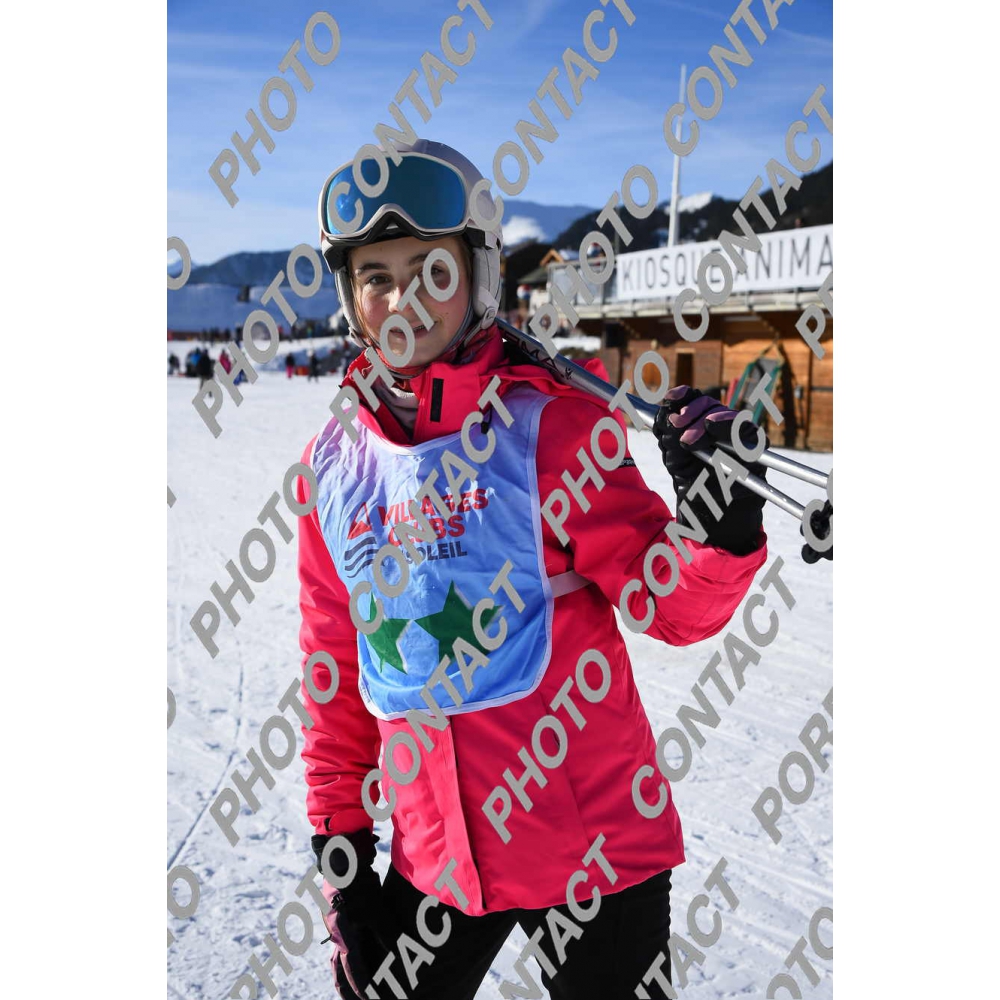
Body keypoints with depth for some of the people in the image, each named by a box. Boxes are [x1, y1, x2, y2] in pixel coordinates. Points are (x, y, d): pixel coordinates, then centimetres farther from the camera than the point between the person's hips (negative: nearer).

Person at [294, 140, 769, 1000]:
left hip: (596, 851, -3)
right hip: (433, 859, 4)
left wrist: (723, 525, -33)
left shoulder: (552, 423, -12)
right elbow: (335, 673, 9)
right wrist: (340, 840, 10)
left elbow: (672, 606, -13)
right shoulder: (334, 463, 1)